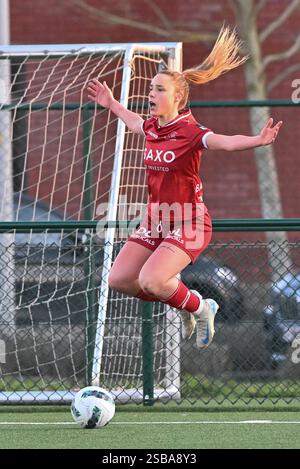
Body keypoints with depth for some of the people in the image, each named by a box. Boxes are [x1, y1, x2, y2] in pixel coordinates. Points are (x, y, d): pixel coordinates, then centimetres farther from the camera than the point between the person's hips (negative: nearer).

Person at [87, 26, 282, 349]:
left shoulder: (189, 132, -19)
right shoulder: (151, 127, 3)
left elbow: (227, 142, -37)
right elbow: (134, 122, 29)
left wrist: (258, 140, -55)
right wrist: (111, 104, 42)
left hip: (188, 223, -8)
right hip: (156, 220, 8)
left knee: (150, 281, -26)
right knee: (118, 279, 2)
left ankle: (200, 307, 4)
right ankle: (183, 303, 24)